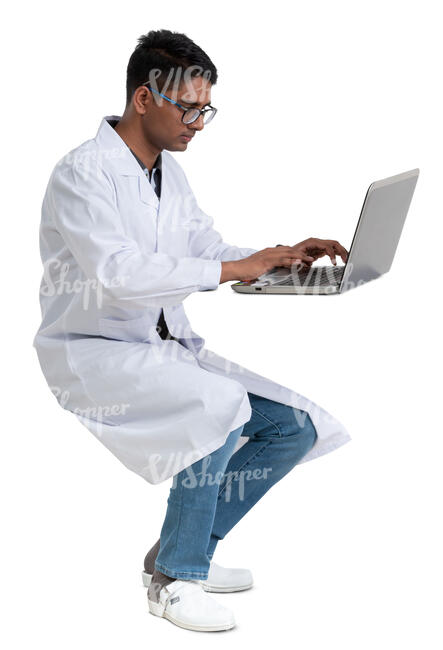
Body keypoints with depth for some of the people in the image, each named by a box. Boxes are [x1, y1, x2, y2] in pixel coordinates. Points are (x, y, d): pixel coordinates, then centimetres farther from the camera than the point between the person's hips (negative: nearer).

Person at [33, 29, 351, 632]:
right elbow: (120, 273, -28)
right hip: (93, 354, -8)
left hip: (166, 346, 9)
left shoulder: (170, 173, 12)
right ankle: (173, 581, -16)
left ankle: (183, 553, 10)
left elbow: (210, 251, 13)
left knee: (295, 427, -3)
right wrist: (232, 269, -29)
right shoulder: (83, 173, -15)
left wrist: (284, 258, -5)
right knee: (223, 404, -32)